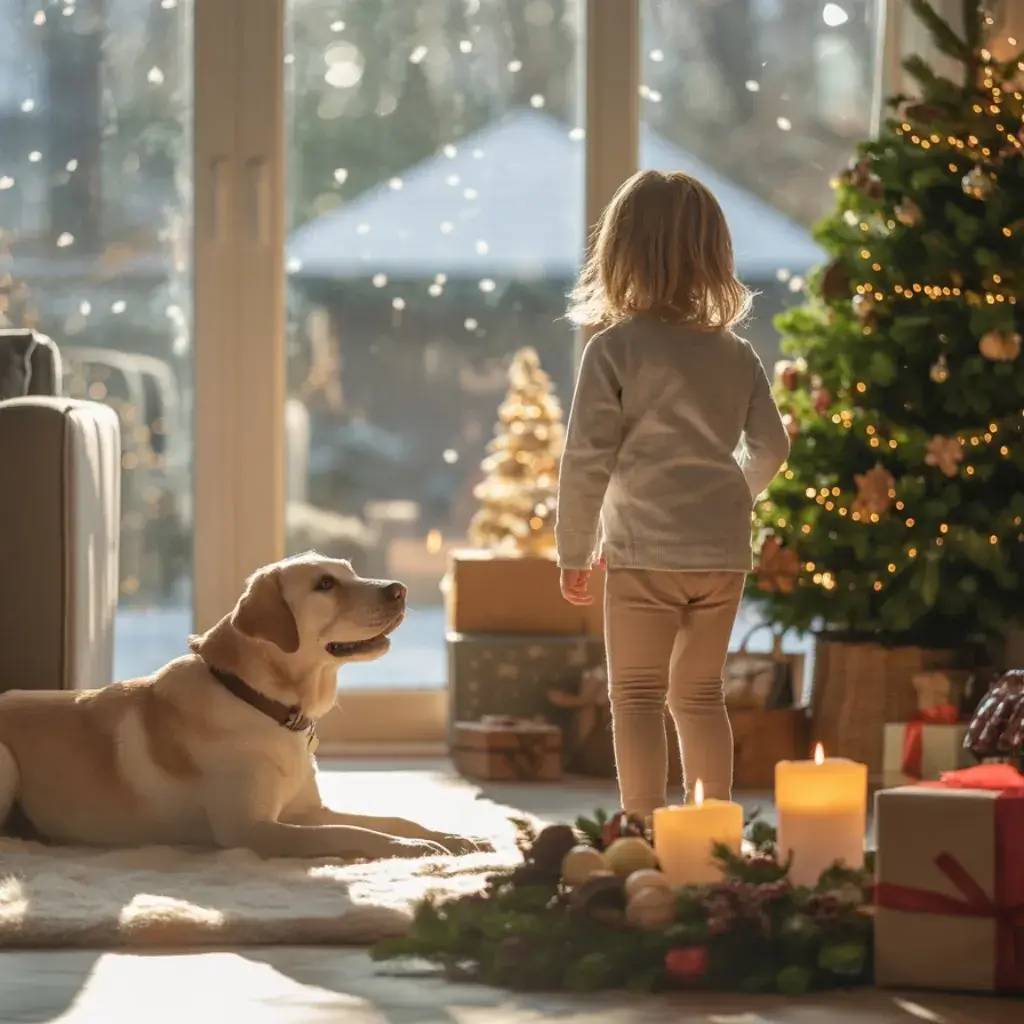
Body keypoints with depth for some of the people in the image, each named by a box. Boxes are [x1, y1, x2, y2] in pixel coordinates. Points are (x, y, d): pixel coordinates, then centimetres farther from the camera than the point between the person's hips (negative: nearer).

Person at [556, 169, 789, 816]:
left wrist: (574, 553, -2)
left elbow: (588, 458, -11)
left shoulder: (614, 349, -9)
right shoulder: (736, 354, 5)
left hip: (644, 552, -5)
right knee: (700, 695, 17)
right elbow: (771, 447, 9)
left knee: (638, 698, 2)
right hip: (724, 553, 5)